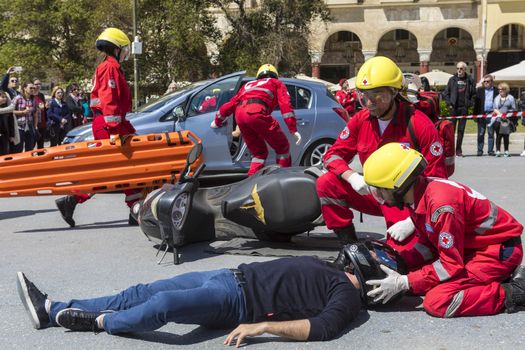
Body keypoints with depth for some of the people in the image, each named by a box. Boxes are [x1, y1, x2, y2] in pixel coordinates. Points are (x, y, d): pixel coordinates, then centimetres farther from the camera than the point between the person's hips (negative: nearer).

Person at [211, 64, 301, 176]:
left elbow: (230, 104, 36)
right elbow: (285, 105, 9)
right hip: (257, 112, -5)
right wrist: (293, 129, 3)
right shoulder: (276, 83, 26)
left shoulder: (248, 85, 38)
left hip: (239, 115, 5)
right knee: (282, 147, 9)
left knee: (259, 152, 20)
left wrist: (217, 121, 49)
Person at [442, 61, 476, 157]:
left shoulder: (469, 80, 6)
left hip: (464, 108, 1)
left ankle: (458, 150, 9)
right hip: (453, 108, -1)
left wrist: (470, 104, -3)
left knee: (461, 130, 4)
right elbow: (446, 93, 7)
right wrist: (449, 104, -3)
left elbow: (474, 94, 10)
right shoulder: (452, 79, 5)